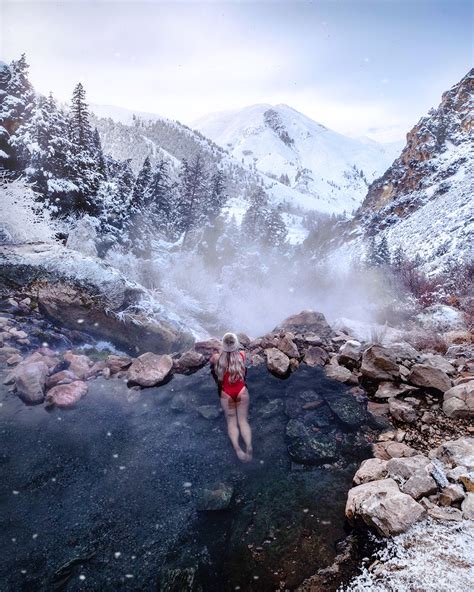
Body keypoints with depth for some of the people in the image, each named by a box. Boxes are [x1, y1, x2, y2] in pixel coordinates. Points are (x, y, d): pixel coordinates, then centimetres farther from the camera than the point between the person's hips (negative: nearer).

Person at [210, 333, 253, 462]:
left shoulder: (217, 358, -6)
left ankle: (236, 447, -20)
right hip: (241, 391, 1)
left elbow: (211, 364, 19)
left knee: (231, 422, 4)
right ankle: (249, 447, -19)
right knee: (243, 421, 3)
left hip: (226, 393, 0)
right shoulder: (242, 355, -3)